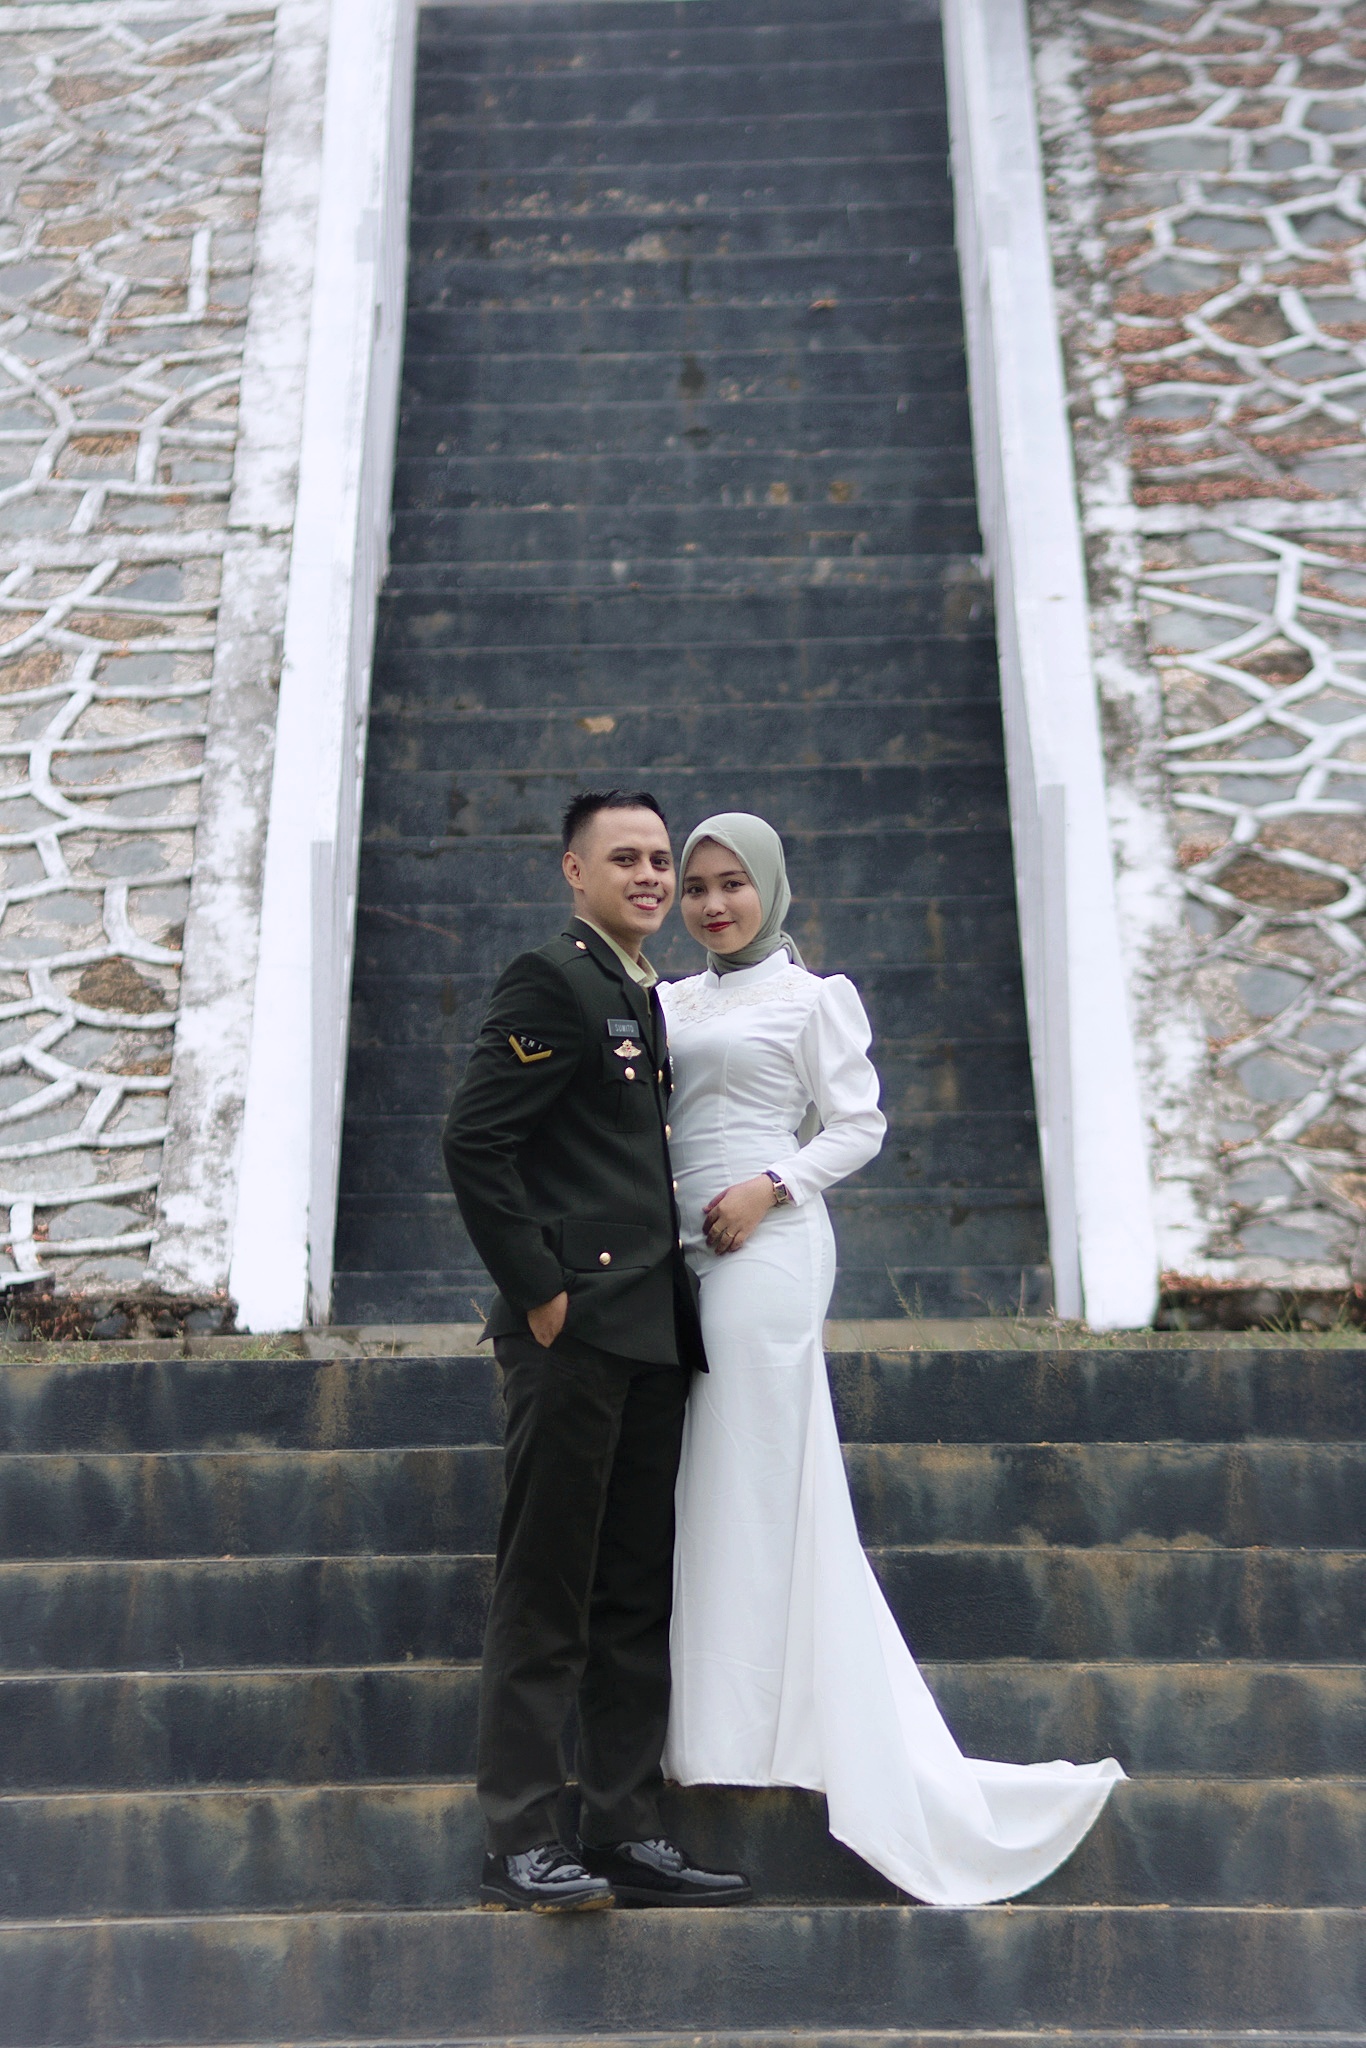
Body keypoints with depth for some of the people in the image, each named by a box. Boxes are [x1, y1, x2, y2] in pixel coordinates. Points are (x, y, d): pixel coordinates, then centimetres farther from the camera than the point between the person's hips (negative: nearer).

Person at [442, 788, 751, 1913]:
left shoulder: (648, 999, 20)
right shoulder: (551, 979, -6)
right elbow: (474, 1141, -14)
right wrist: (538, 1292, -15)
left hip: (653, 1331, 9)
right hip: (576, 1326, -9)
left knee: (637, 1595, 10)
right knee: (546, 1590, -3)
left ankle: (628, 1833, 17)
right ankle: (522, 1842, 4)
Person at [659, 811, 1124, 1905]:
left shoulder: (813, 995, 1)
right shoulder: (674, 1001, 17)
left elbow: (858, 1123, -3)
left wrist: (770, 1187, -15)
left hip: (766, 1243, -6)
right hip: (684, 1245, 6)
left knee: (754, 1473, -5)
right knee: (709, 1476, 7)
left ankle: (741, 1728, 3)